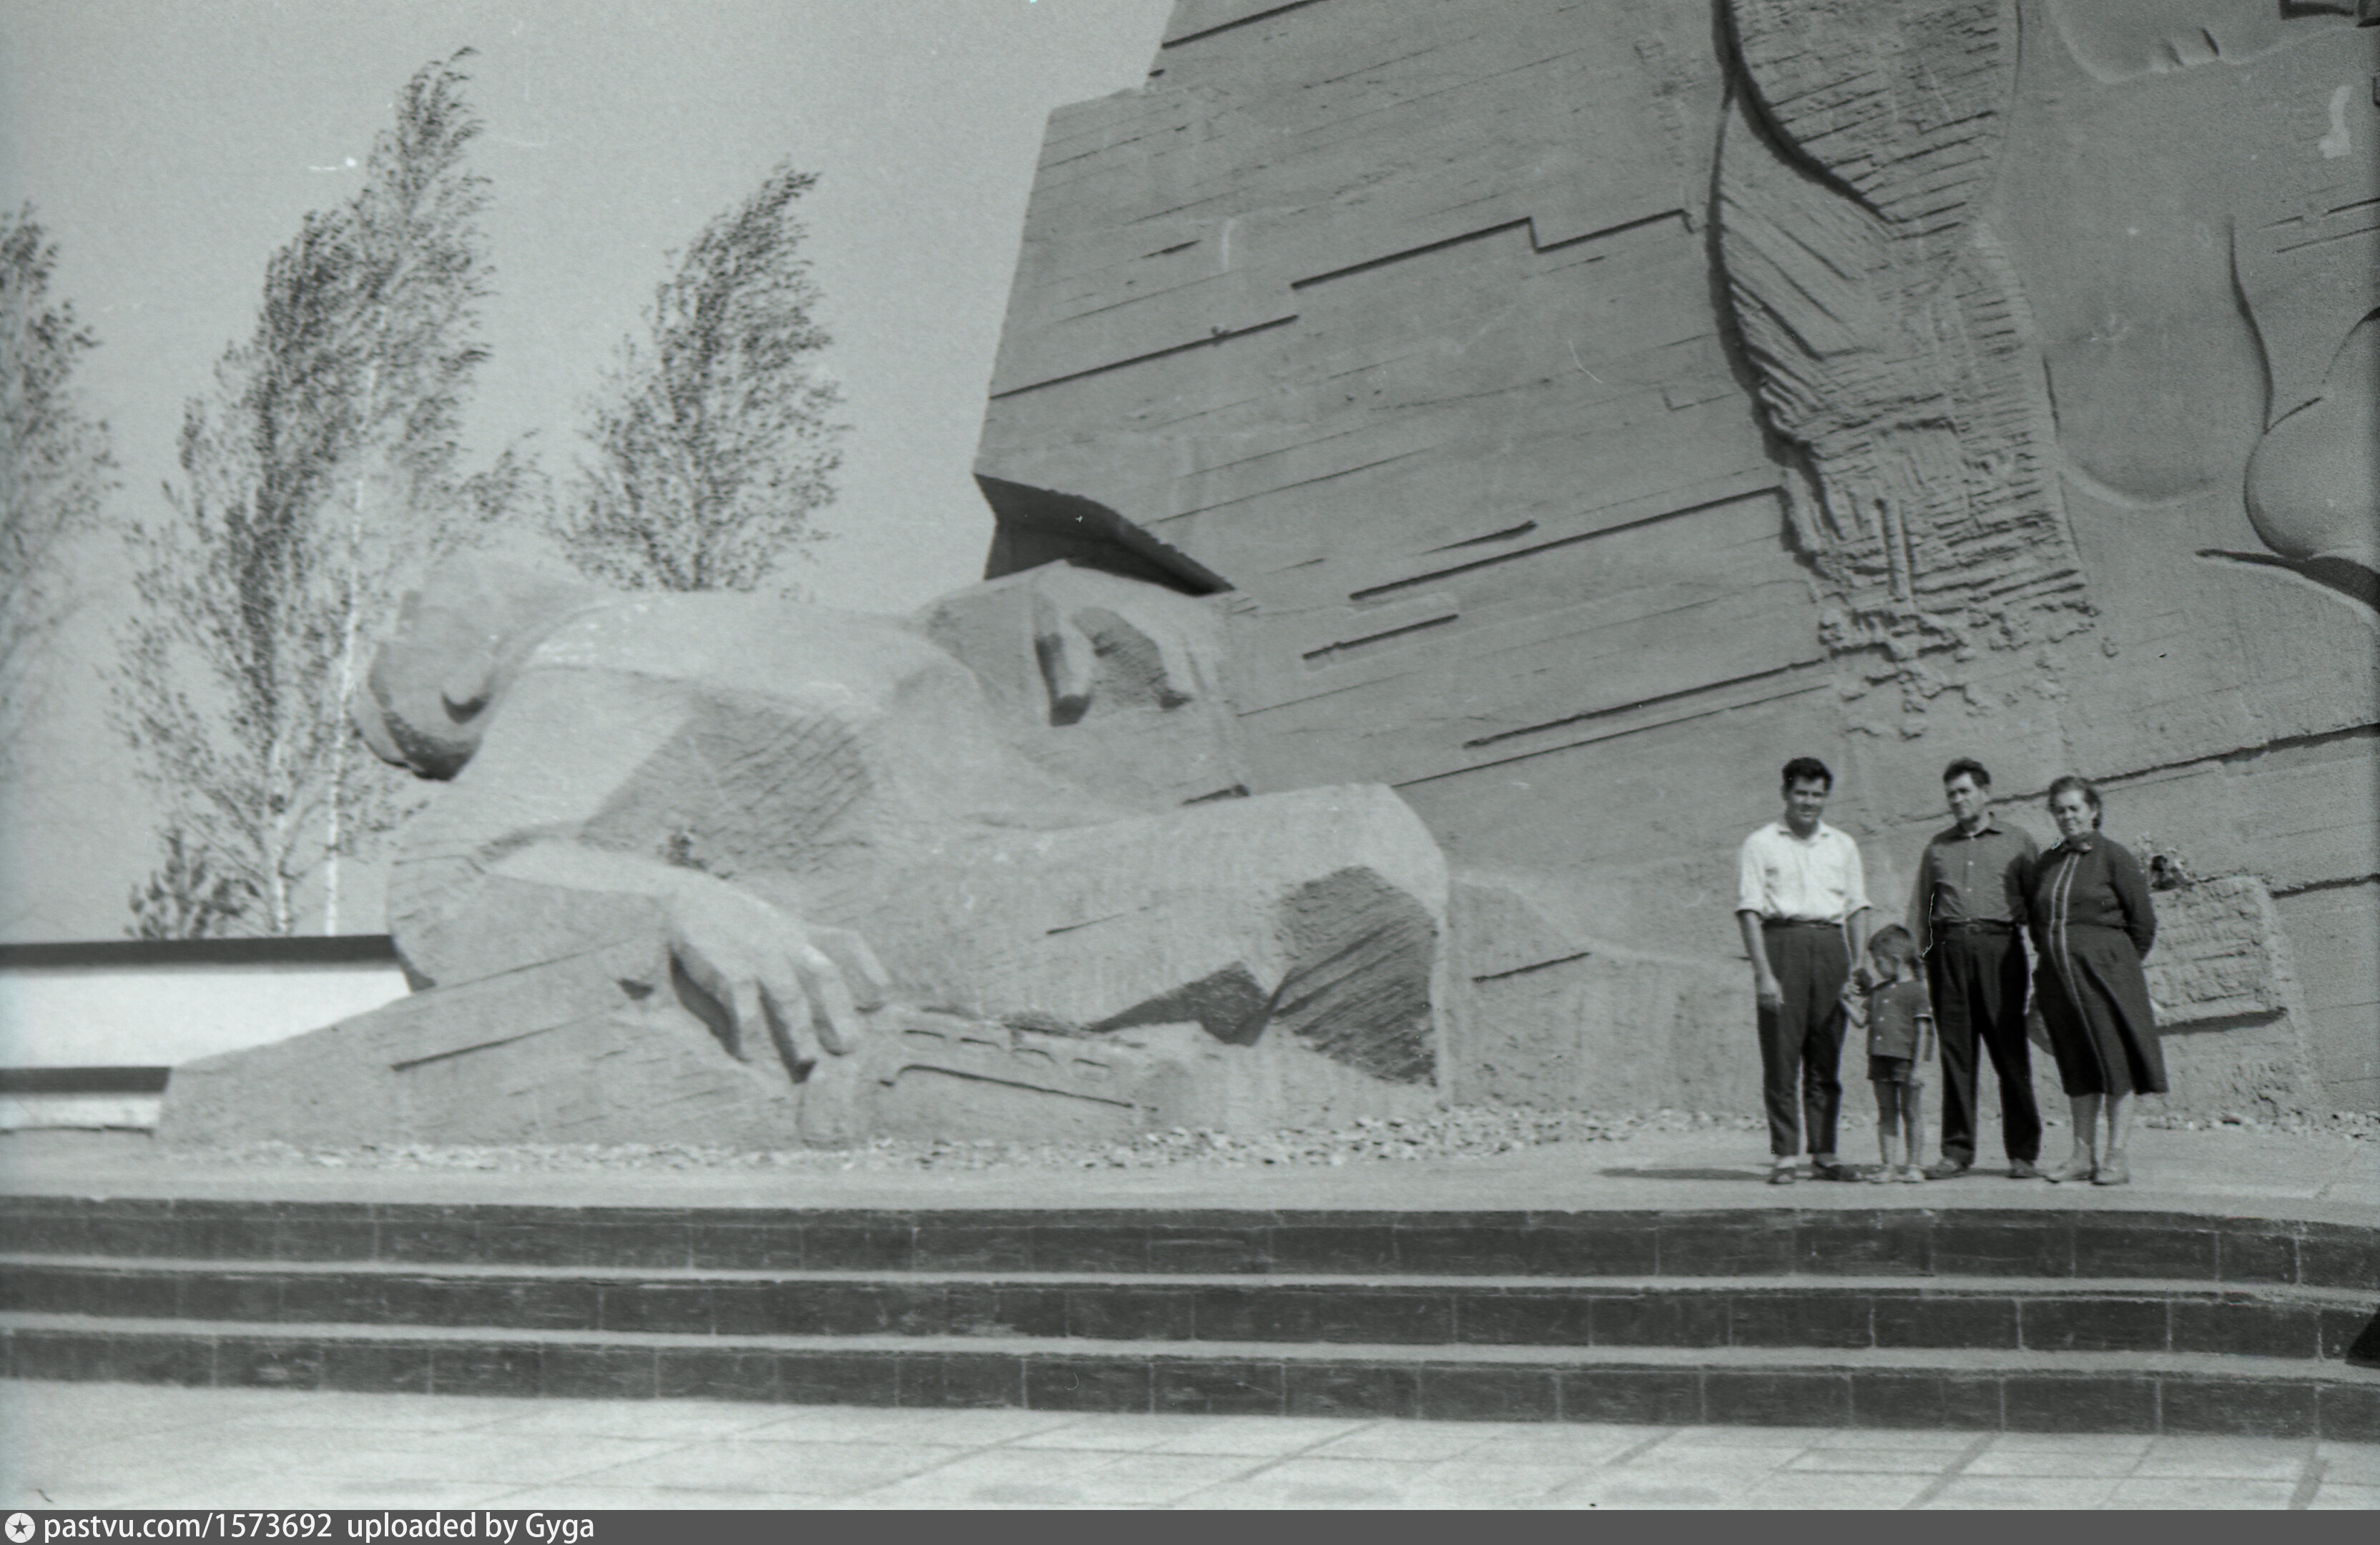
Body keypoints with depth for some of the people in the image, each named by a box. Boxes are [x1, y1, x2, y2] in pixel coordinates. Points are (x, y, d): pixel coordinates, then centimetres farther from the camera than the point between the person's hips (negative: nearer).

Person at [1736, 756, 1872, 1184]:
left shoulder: (1843, 846, 18)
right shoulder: (1761, 845, 5)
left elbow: (1857, 908, 17)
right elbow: (1749, 911, -1)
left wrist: (1860, 967, 6)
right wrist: (1763, 973, -11)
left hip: (1831, 945, 3)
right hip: (1782, 943, -3)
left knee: (1827, 1059, 2)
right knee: (1781, 1057, -6)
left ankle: (1824, 1153, 7)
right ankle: (1784, 1156, -2)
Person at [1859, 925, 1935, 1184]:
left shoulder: (1915, 990, -6)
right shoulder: (1877, 991, 16)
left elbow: (1922, 1031, -9)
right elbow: (1863, 1020, 18)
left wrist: (1917, 1067, -14)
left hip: (1905, 1060, -6)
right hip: (1880, 1060, 7)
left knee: (1911, 1113, 1)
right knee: (1886, 1114, 7)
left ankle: (1911, 1164, 6)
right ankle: (1889, 1165, 10)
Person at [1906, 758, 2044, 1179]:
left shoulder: (2018, 843, 12)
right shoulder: (1938, 847, 20)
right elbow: (1920, 907, 18)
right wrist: (1916, 958, 7)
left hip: (1998, 945, -3)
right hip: (1948, 947, 3)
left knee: (2010, 1050, -5)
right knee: (1954, 1051, 0)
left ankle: (2023, 1153, 0)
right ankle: (1956, 1150, 3)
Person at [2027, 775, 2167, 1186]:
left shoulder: (2114, 858, -2)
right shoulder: (2047, 863, 14)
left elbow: (2143, 922, -2)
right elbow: (2034, 916, 23)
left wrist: (2117, 964, 1)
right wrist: (2048, 954, 12)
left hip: (2105, 971, -5)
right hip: (2057, 976, 5)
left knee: (2115, 1063, -3)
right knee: (2077, 1065, 9)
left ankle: (2116, 1156, -2)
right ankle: (2083, 1155, 13)